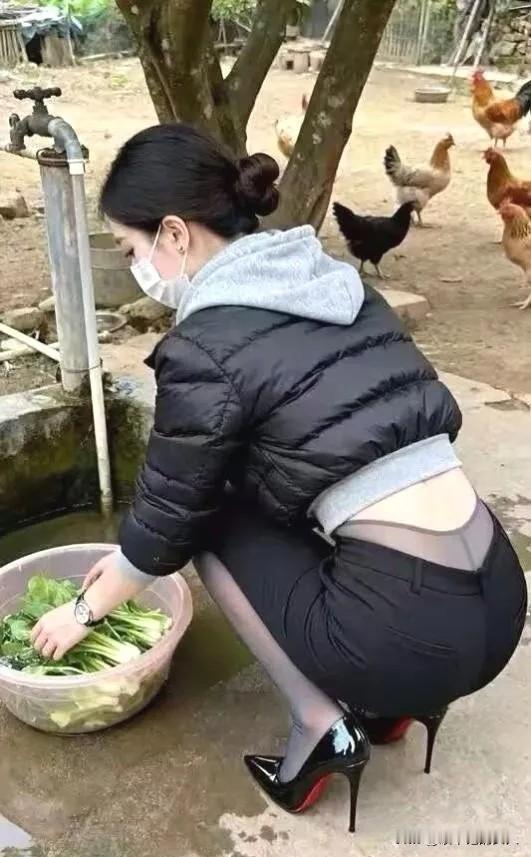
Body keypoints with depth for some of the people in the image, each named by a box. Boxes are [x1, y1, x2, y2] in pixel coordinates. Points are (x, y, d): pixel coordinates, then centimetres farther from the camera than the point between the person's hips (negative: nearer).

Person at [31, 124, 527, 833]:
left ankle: (322, 723, 11)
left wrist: (85, 609, 23)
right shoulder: (337, 281, 12)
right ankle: (386, 699, 22)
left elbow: (169, 519, 1)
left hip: (414, 633, -7)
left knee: (210, 519, 12)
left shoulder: (206, 347, -12)